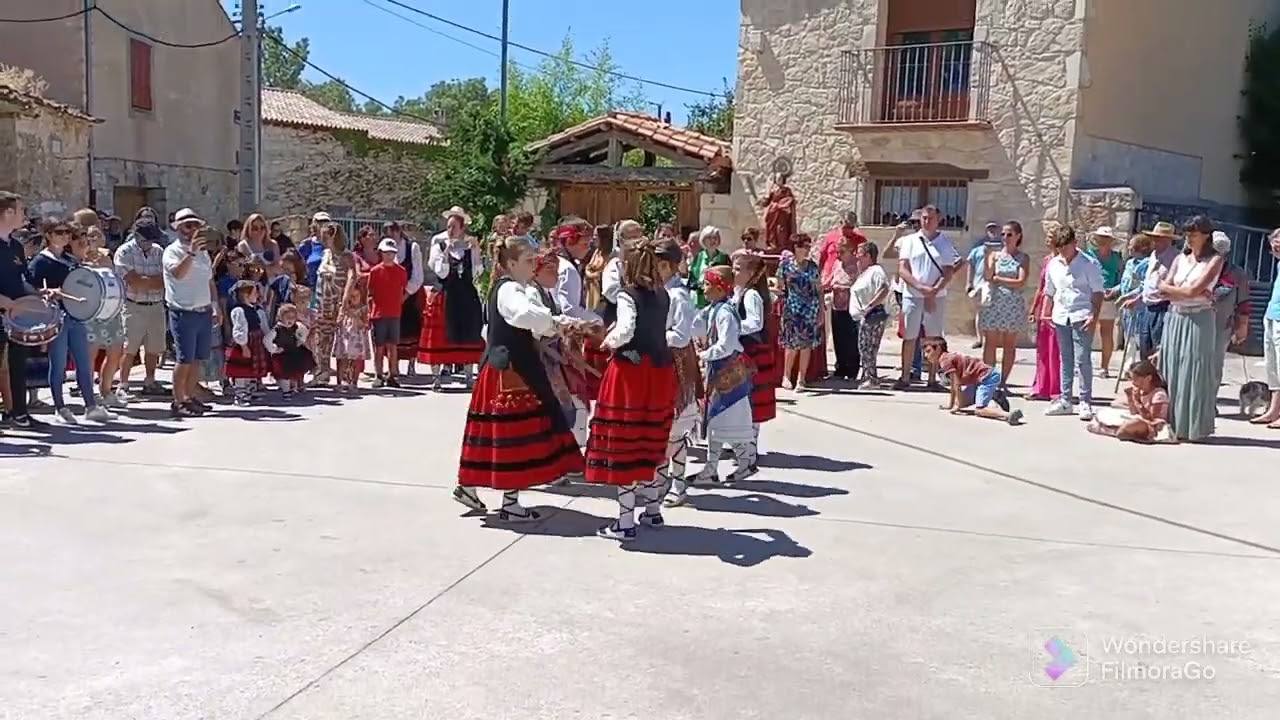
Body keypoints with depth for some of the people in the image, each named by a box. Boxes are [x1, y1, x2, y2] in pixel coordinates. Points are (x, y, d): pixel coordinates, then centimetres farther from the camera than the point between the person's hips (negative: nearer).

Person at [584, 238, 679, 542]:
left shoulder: (628, 295, -13)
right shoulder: (663, 295, 6)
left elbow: (625, 331, -25)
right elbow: (668, 330, 10)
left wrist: (609, 340, -7)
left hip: (630, 369, -7)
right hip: (659, 369, 7)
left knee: (624, 444, -1)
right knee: (651, 441, 18)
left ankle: (625, 523, 2)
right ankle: (653, 510, 29)